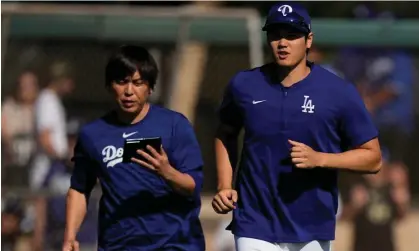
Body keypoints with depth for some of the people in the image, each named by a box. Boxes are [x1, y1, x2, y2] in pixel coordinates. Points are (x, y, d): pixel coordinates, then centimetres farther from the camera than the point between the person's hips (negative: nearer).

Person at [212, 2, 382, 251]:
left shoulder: (339, 92, -8)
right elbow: (226, 135, 18)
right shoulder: (244, 85, 0)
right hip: (256, 227, 0)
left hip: (312, 229, 0)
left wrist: (318, 159, -20)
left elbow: (372, 158, -5)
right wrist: (225, 186, 3)